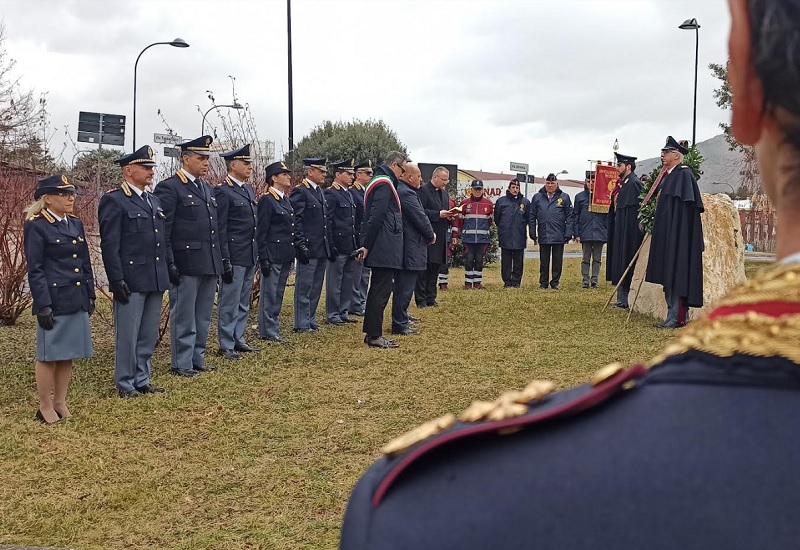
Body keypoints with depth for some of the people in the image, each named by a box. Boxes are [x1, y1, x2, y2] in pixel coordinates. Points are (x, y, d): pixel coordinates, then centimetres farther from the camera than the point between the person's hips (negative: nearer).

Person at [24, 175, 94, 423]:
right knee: (49, 356, 3)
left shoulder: (76, 225, 12)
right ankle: (45, 408, 14)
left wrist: (90, 296, 13)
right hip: (54, 301, -6)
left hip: (77, 301, 6)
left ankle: (60, 403, 23)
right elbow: (35, 270, -11)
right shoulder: (36, 227, -8)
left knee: (68, 355, 12)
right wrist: (43, 305, -15)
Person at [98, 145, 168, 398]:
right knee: (128, 335, 1)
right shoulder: (113, 200, -8)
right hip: (131, 281, -7)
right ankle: (124, 384, 11)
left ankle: (141, 380, 23)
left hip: (156, 280, 7)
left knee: (149, 335, 13)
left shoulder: (154, 200, 16)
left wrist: (166, 274, 16)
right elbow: (109, 245, -12)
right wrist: (117, 280, -17)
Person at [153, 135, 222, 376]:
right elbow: (162, 231, -12)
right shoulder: (169, 188, -8)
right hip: (186, 264, -8)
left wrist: (219, 261, 16)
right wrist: (169, 264, -16)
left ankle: (197, 358, 24)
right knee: (183, 317, 1)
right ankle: (182, 364, 10)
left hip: (209, 265, 8)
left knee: (203, 317, 14)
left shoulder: (208, 189, 16)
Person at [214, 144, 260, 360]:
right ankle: (226, 346, 7)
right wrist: (224, 261, -17)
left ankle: (238, 339, 25)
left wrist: (257, 254, 16)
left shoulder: (249, 189, 15)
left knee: (244, 302, 15)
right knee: (229, 302, -1)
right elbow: (220, 230, -14)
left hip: (250, 256, 9)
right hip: (234, 257, -8)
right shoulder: (223, 192, -11)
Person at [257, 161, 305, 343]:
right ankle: (268, 331, 6)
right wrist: (263, 258, -16)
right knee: (270, 294, -1)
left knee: (278, 294, 14)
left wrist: (300, 246, 8)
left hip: (286, 256, 8)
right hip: (273, 256, -8)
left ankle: (273, 328, 22)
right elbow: (261, 231, -13)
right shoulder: (267, 200, -11)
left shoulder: (286, 200, 15)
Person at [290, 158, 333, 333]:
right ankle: (302, 324, 4)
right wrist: (302, 245, -19)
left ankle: (311, 320, 22)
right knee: (304, 287, -2)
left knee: (316, 287, 14)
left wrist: (330, 245, 16)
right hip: (309, 249, -9)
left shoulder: (320, 192, 17)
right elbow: (295, 220, -16)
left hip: (322, 249, 9)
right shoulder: (299, 192, -10)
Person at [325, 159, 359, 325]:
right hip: (339, 246, -8)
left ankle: (343, 312, 21)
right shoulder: (330, 194, -10)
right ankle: (332, 314, 8)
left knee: (348, 280, 12)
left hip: (351, 246, 8)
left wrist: (357, 245, 17)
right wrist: (331, 246, -18)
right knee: (334, 281, 0)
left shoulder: (349, 193, 17)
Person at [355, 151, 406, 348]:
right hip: (385, 249, -11)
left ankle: (371, 332, 20)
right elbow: (376, 217, -21)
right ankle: (374, 335, -2)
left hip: (381, 249, 11)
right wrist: (367, 245, -19)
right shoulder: (385, 184, -14)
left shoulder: (378, 181, 19)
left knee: (378, 289, 14)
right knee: (381, 290, -6)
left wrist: (367, 245, 17)